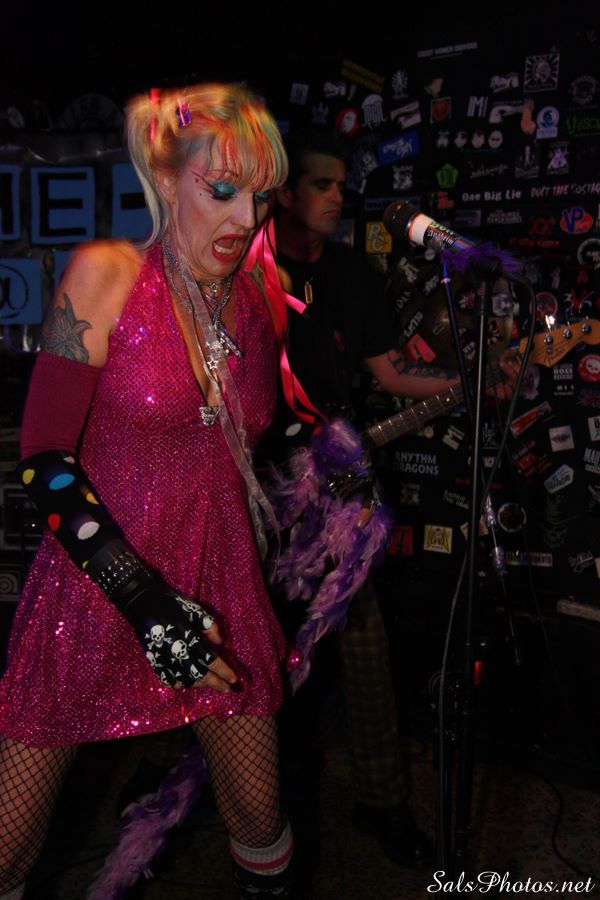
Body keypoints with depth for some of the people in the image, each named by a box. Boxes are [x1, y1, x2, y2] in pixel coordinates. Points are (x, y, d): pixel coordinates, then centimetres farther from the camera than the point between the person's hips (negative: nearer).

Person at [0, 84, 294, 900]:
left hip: (220, 584, 4)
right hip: (96, 587, -3)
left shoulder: (260, 300, 3)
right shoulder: (106, 276, -10)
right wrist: (143, 599, -19)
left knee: (262, 827, 11)